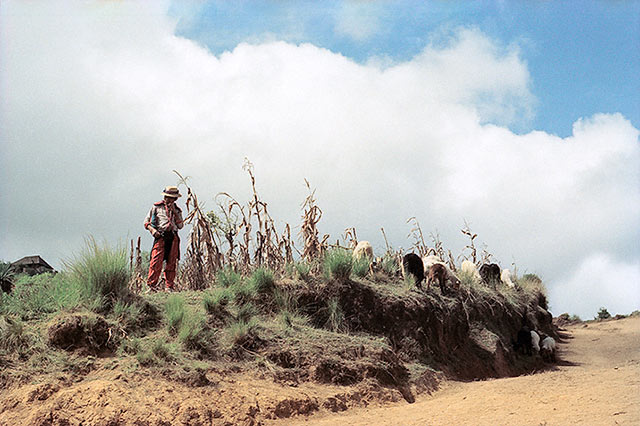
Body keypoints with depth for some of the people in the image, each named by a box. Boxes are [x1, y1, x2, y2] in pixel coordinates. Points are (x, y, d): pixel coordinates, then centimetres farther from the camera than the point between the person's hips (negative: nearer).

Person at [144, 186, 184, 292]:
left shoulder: (177, 210, 19)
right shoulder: (157, 207, 11)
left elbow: (180, 226, 7)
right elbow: (146, 222, 10)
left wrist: (174, 212, 2)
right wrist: (152, 230, -9)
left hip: (173, 238, 3)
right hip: (160, 237, -3)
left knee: (172, 263, 1)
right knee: (156, 261, -14)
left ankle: (169, 286, 6)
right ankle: (151, 285, -13)